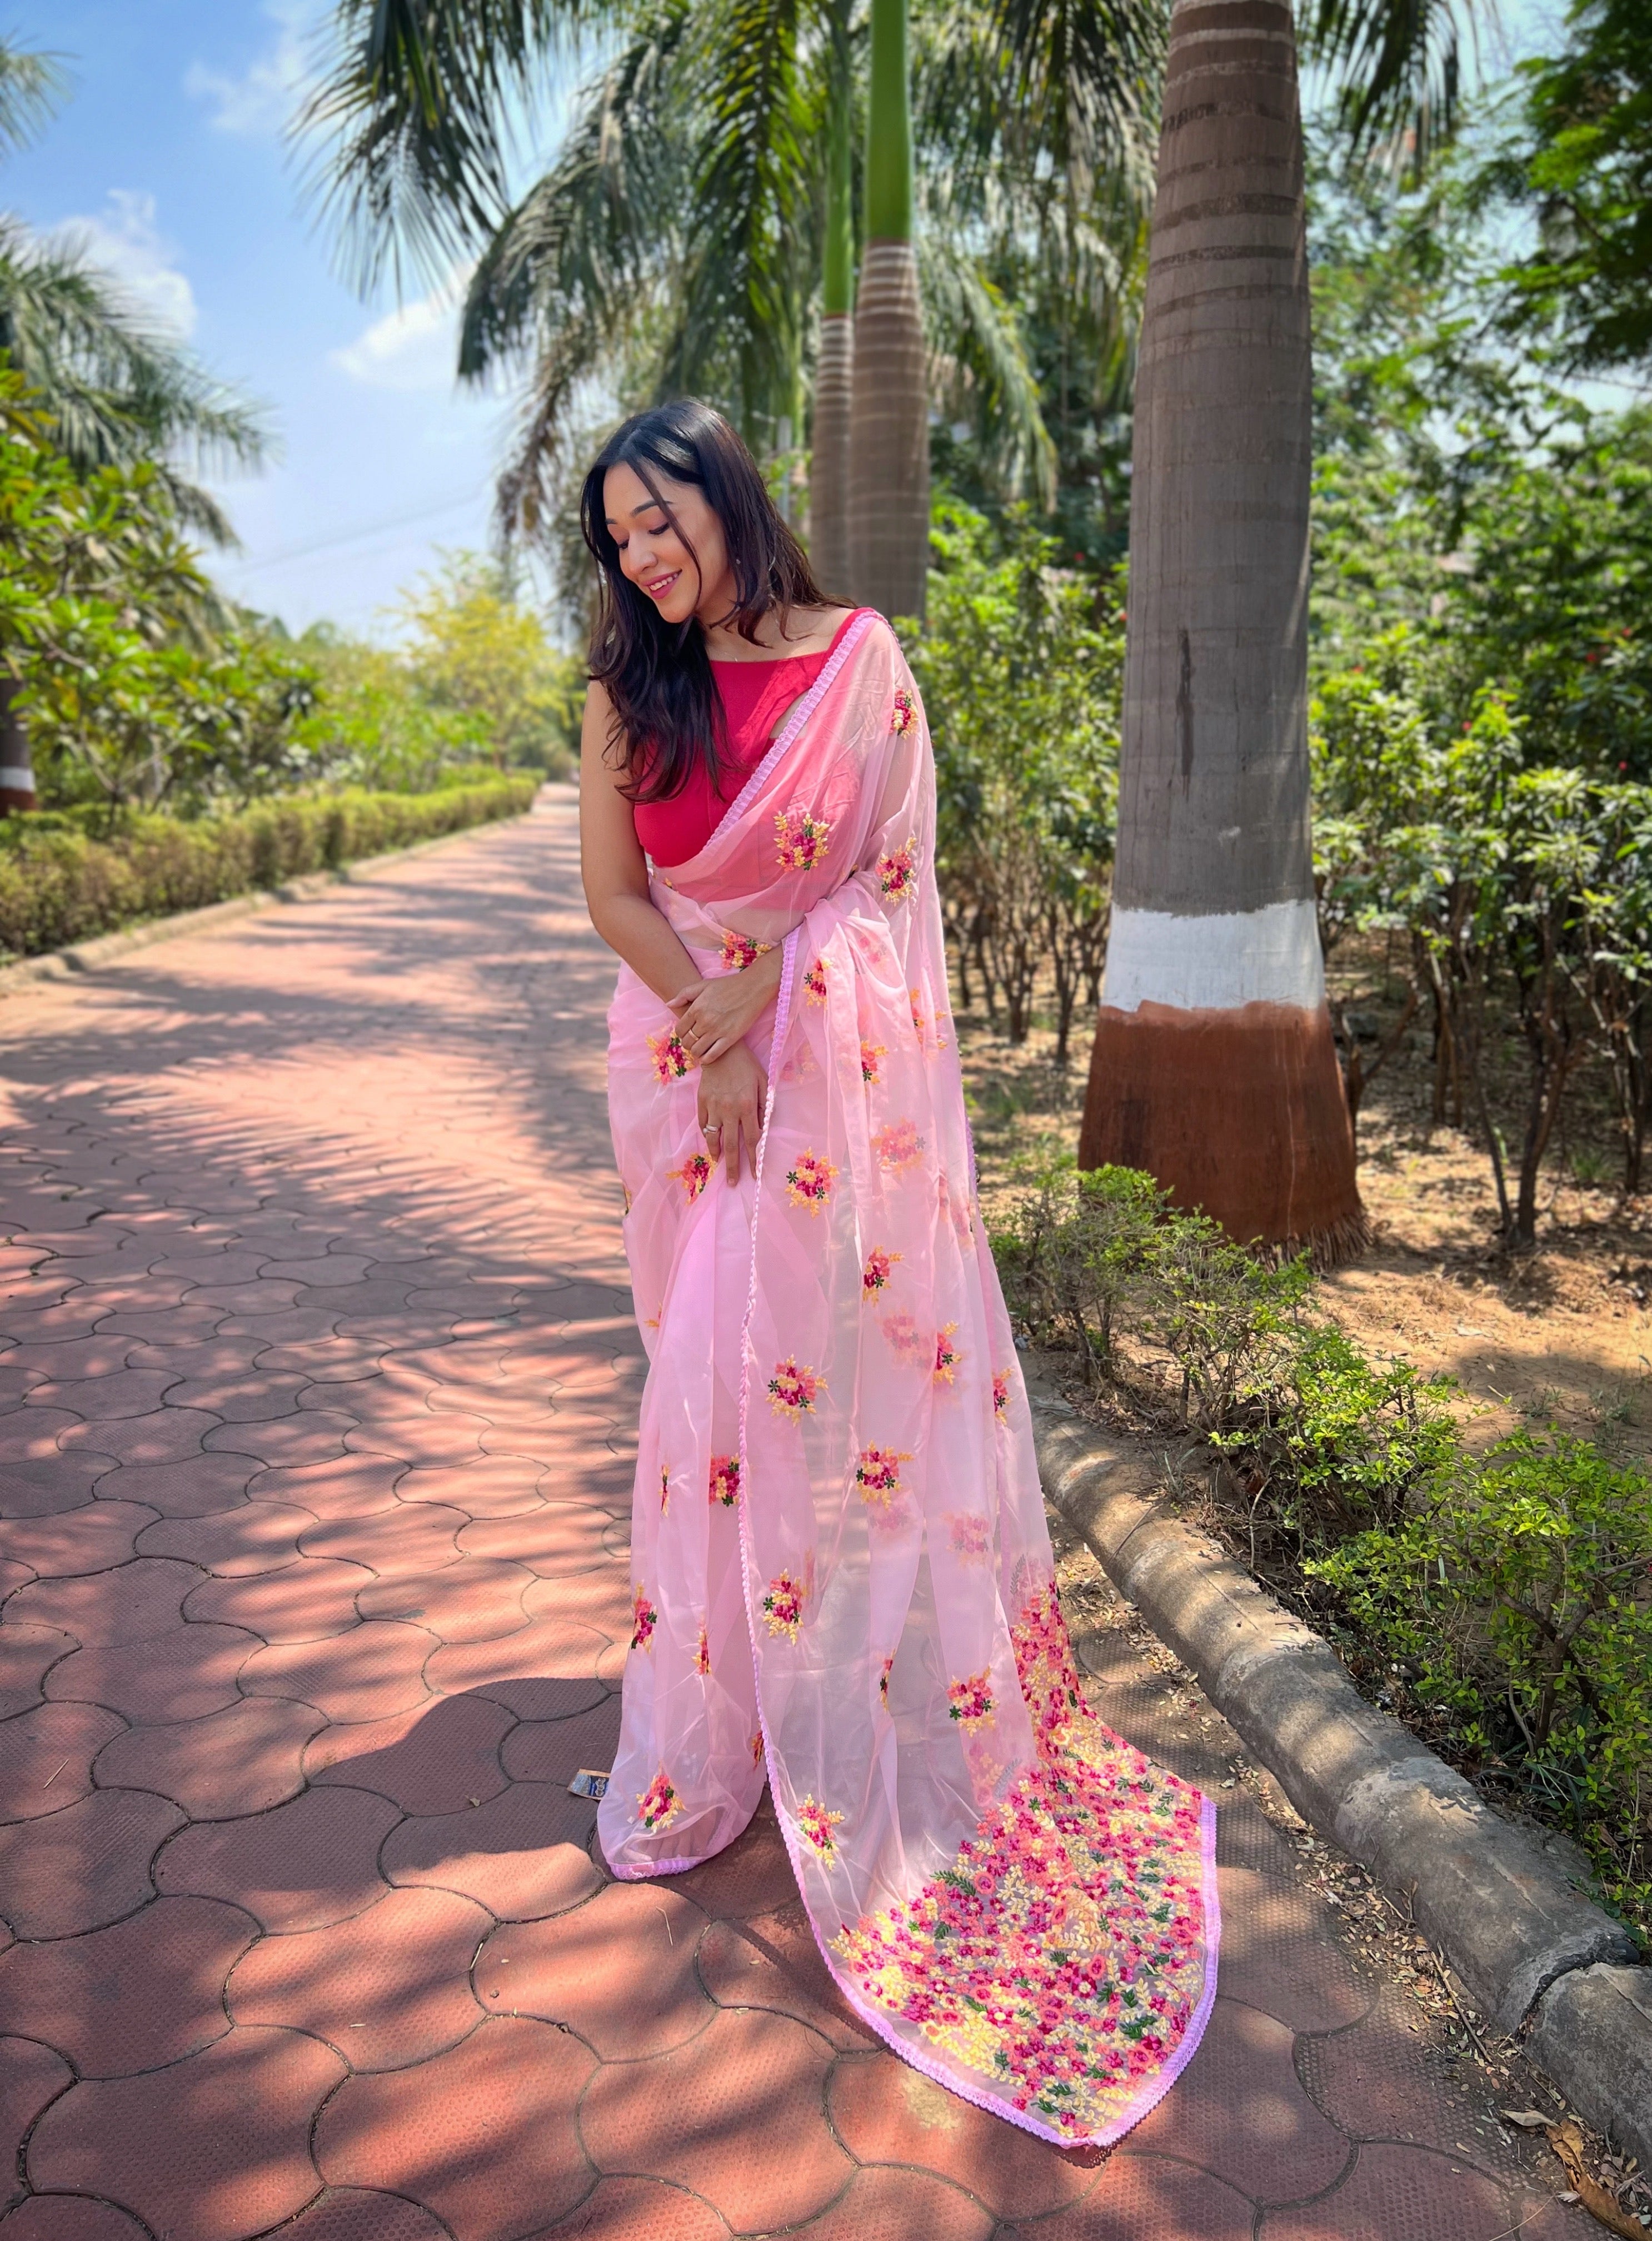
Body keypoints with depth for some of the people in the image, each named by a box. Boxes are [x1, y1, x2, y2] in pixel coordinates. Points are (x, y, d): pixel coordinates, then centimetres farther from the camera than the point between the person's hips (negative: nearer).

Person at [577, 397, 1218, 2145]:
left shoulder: (859, 660, -2)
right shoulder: (629, 691, 6)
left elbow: (881, 880, -6)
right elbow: (612, 894, 0)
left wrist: (758, 1004, -14)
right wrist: (714, 1035, -13)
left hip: (845, 1067, -2)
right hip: (687, 1065, 3)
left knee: (860, 1358, 1)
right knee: (718, 1384, 8)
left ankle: (909, 1712, 18)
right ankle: (716, 1728, 23)